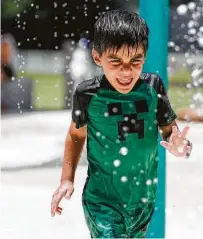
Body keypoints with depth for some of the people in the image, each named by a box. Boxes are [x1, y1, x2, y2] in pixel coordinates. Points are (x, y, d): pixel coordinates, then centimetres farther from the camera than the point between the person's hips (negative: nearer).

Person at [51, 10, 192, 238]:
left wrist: (178, 145, -19)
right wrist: (67, 179, 1)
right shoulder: (88, 94, -14)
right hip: (102, 200, -3)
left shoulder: (153, 87, -10)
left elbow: (169, 129, 3)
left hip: (144, 198, 3)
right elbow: (76, 135, 5)